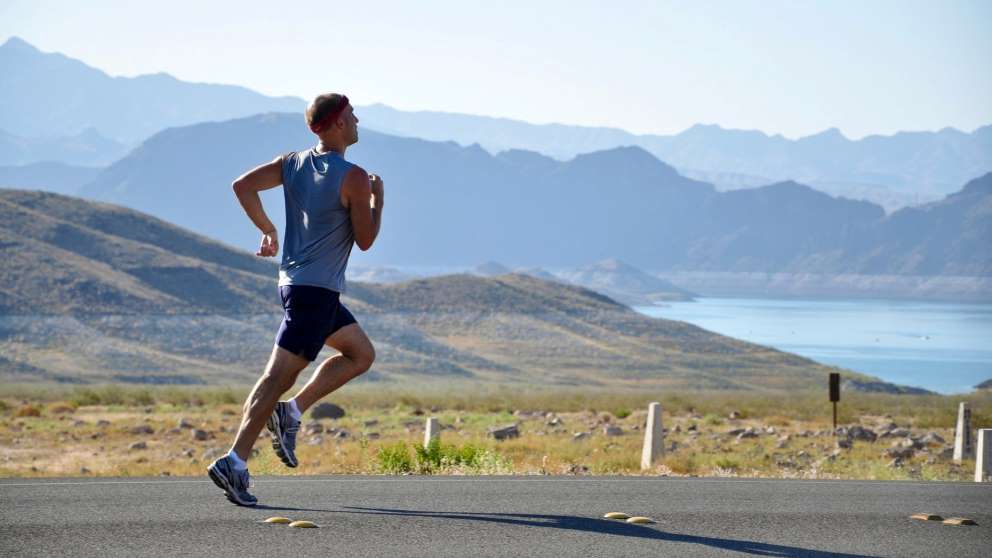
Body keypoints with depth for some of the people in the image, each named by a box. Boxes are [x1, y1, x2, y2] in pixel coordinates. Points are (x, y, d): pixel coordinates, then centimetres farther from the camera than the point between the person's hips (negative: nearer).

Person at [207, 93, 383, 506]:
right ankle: (235, 463, -14)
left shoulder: (293, 163, 8)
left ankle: (291, 412, 9)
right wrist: (377, 199, 6)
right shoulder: (353, 178, -12)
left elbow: (243, 185, 2)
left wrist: (267, 230, 12)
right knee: (279, 375, -10)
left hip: (294, 281, 9)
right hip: (317, 289, -9)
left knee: (361, 354, 20)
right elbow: (365, 240, -8)